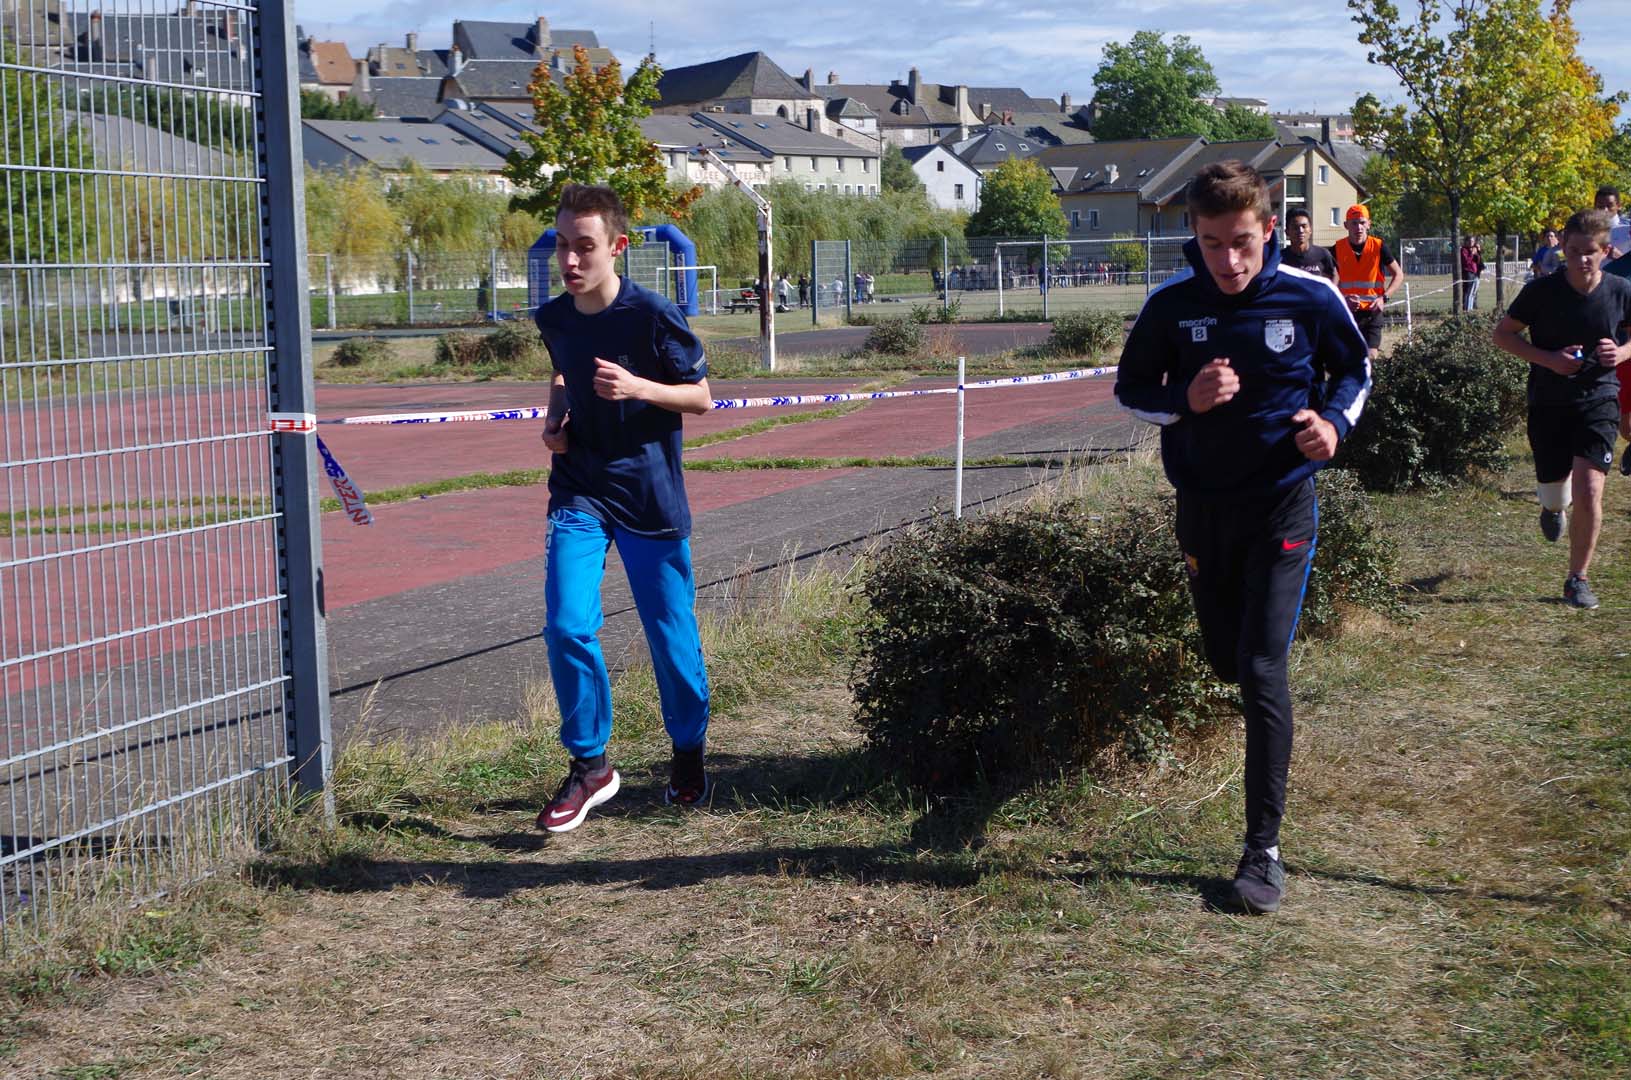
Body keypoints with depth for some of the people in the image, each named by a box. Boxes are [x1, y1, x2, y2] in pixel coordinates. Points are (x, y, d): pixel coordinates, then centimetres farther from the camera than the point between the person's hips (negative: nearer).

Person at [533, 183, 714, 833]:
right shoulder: (553, 318, 1)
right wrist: (555, 417, 3)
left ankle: (688, 755, 30)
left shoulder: (652, 316, -14)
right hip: (578, 493, 3)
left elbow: (701, 397, -7)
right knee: (566, 626, -12)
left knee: (670, 633, 6)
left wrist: (637, 387, -23)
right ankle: (589, 766, 4)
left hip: (650, 497, -3)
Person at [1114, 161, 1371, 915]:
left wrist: (1334, 421, -14)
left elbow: (1353, 369, 7)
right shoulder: (1171, 304, -9)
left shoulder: (1310, 298, -11)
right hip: (1202, 506, 3)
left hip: (1282, 506, -3)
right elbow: (1130, 390, 3)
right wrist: (1186, 399, -18)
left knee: (1263, 669, -11)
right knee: (1226, 660, 15)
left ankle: (1263, 850, -5)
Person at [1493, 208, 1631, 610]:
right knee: (1555, 496, 11)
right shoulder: (1541, 291, -10)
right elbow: (1503, 333, -1)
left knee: (1588, 491, -16)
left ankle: (1578, 579, 1)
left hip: (1598, 399, 0)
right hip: (1549, 401, 1)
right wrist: (1548, 359, -15)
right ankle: (1553, 506, 52)